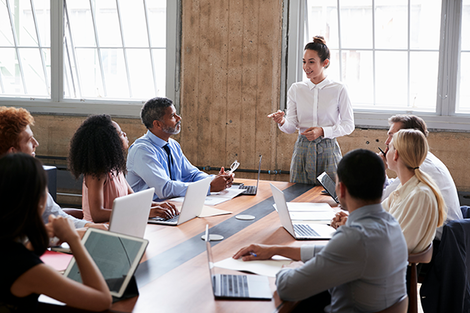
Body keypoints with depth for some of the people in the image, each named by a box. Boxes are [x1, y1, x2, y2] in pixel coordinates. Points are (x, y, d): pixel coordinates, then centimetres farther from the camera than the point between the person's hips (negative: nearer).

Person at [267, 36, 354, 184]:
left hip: (328, 150, -2)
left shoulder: (338, 89, -3)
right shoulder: (296, 89, 4)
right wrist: (282, 121, -19)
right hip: (303, 149, 2)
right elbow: (291, 127, 3)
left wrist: (322, 131, -14)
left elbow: (348, 125, -1)